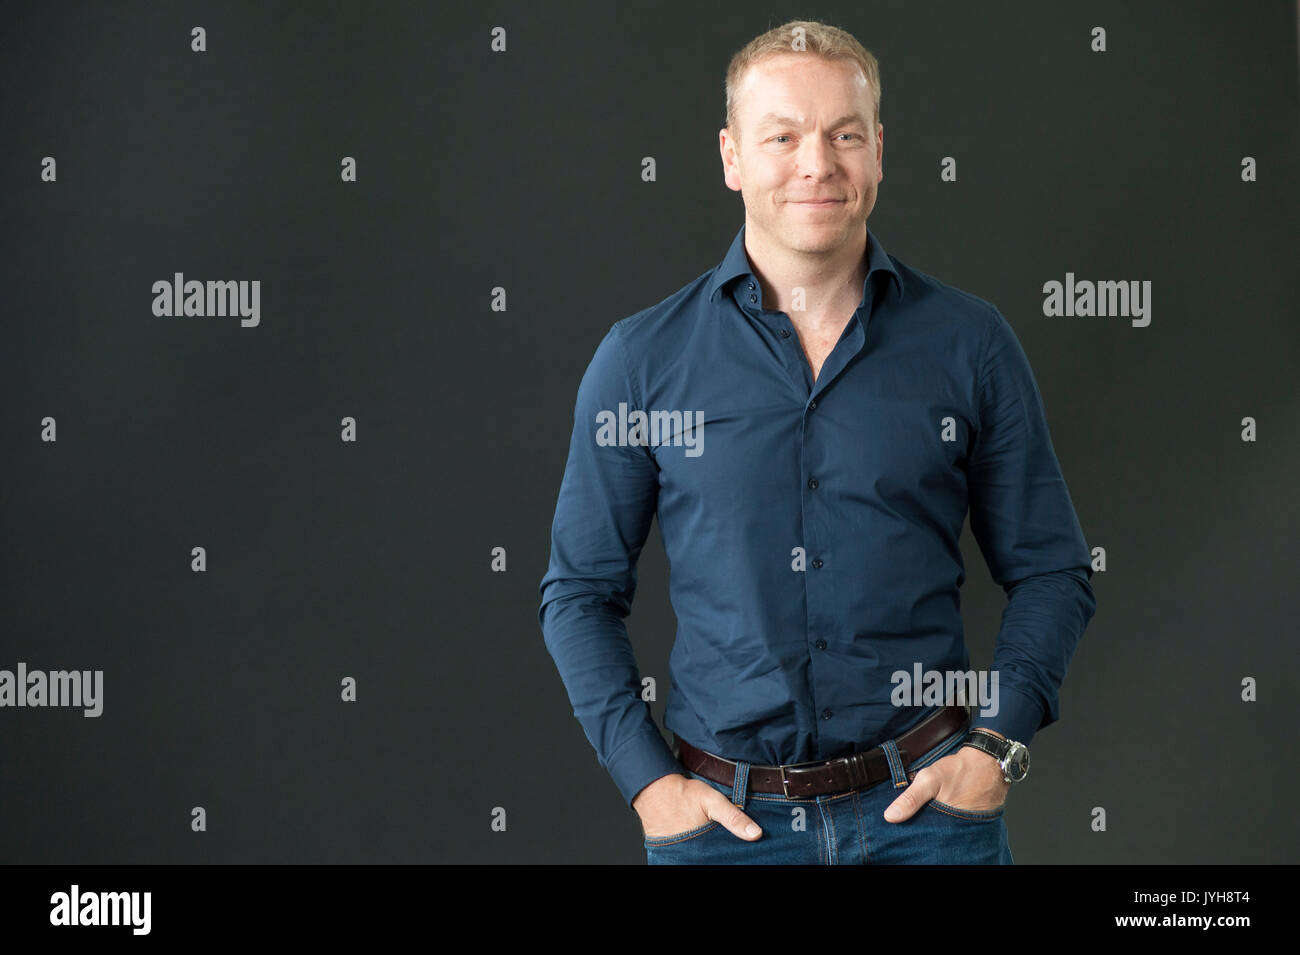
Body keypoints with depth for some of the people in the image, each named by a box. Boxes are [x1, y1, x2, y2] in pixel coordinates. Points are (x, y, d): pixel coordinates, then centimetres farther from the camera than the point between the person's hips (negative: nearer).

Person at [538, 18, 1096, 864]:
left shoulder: (971, 343, 2)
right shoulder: (640, 359, 1)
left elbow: (1051, 572, 7)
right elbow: (580, 594, 6)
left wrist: (996, 746, -4)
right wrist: (646, 779, -3)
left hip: (926, 802, 0)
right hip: (723, 817, 0)